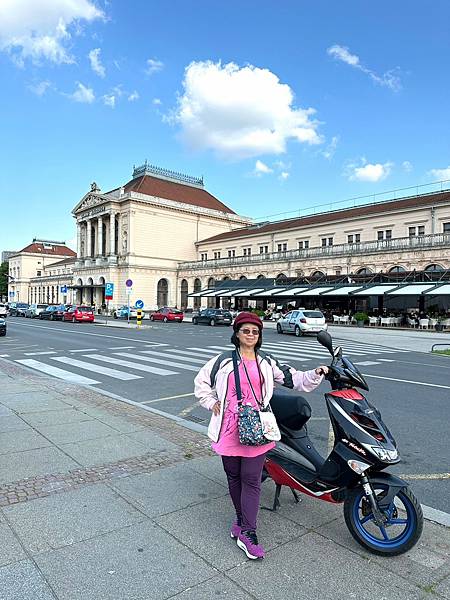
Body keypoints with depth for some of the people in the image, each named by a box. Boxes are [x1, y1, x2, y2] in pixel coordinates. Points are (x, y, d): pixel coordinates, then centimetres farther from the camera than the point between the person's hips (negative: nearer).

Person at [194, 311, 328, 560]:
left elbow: (296, 380, 5)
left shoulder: (267, 363, 7)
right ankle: (241, 519, 36)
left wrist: (316, 374, -11)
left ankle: (247, 533, 10)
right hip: (229, 430, 0)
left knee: (251, 480, 0)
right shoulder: (223, 361, 3)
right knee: (234, 477, 15)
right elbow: (201, 381, 13)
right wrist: (212, 403, 3)